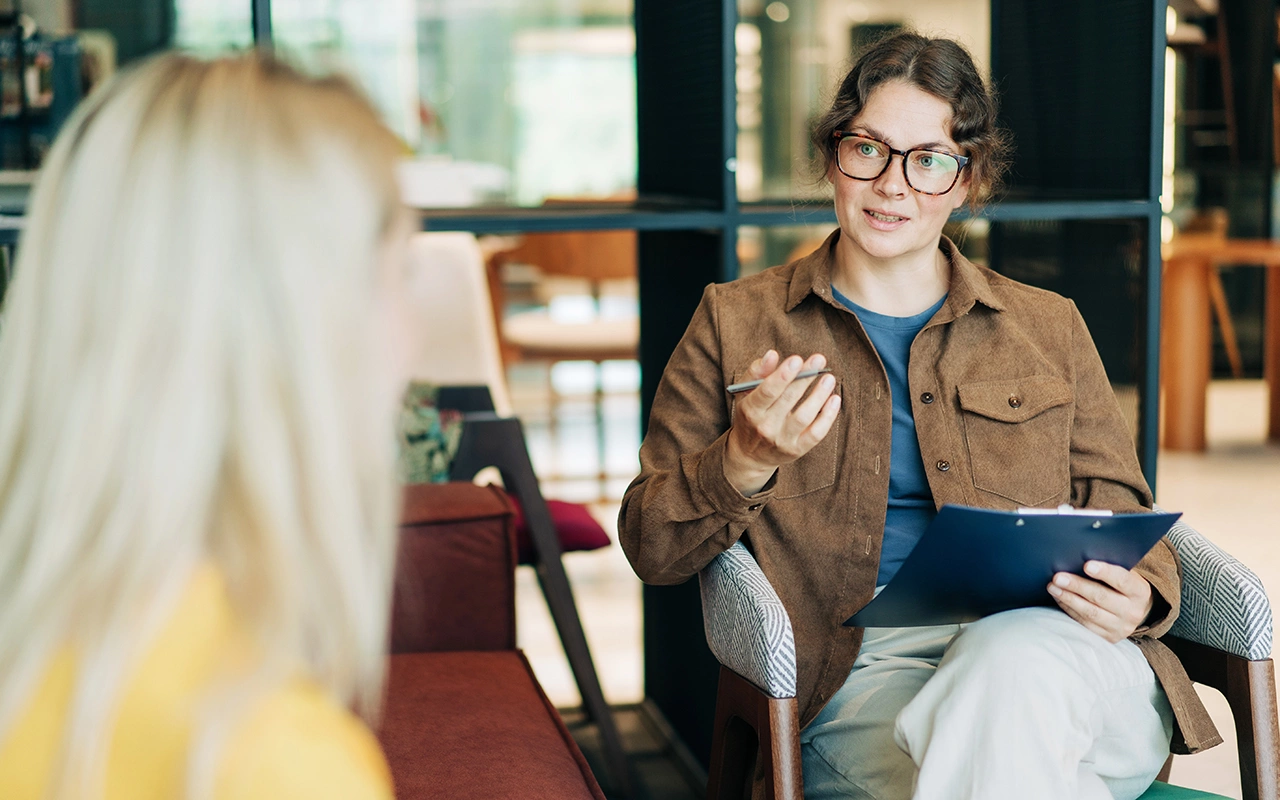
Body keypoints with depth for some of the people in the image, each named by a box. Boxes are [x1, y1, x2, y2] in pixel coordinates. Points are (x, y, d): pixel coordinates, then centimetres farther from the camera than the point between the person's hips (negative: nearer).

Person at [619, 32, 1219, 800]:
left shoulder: (1049, 328, 20)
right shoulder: (737, 324, 15)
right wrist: (747, 462, -10)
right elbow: (650, 548, 10)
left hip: (1052, 656, 2)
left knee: (1013, 659, -36)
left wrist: (1137, 595, -5)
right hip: (860, 674, -2)